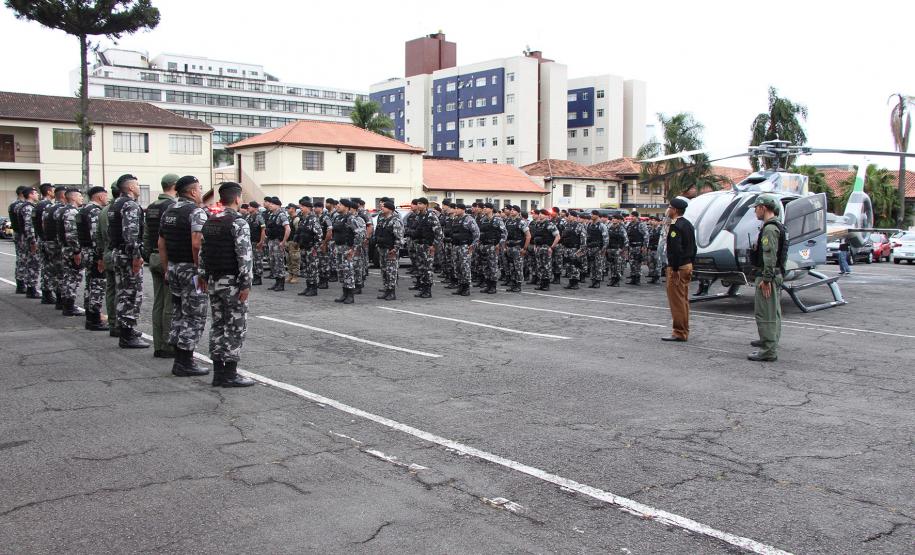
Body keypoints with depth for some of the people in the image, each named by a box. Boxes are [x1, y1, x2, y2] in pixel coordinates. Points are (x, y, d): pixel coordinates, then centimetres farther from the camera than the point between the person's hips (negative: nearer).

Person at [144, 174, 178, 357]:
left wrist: (148, 256, 19)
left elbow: (145, 234, 16)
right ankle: (168, 346, -2)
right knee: (171, 304, -5)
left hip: (154, 258, 9)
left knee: (158, 304, 10)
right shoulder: (172, 206, -13)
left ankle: (158, 346, 14)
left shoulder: (151, 207, 13)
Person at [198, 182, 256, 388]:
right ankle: (230, 374, 1)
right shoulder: (239, 223, -13)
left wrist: (203, 276, 19)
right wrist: (246, 284, -16)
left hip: (214, 281, 8)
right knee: (236, 327, -1)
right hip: (232, 282, -7)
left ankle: (218, 372, 16)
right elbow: (244, 255, -19)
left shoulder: (209, 222, 10)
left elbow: (202, 252, 13)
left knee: (218, 325, 12)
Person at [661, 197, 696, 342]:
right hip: (688, 265, 10)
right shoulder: (688, 224, 14)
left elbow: (676, 249, -24)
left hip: (677, 268, -10)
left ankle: (679, 333, -2)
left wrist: (674, 268, -20)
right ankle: (684, 331, 21)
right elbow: (693, 247, 18)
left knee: (676, 300, -5)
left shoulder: (675, 226, -17)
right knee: (683, 300, 14)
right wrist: (690, 265, 20)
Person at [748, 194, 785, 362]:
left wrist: (766, 279, -24)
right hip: (776, 275, 11)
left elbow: (770, 256, -24)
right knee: (773, 311, 22)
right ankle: (771, 340, 38)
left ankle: (769, 351, -9)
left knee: (764, 313, -9)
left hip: (767, 276, -11)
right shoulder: (778, 226, 16)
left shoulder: (769, 228, -18)